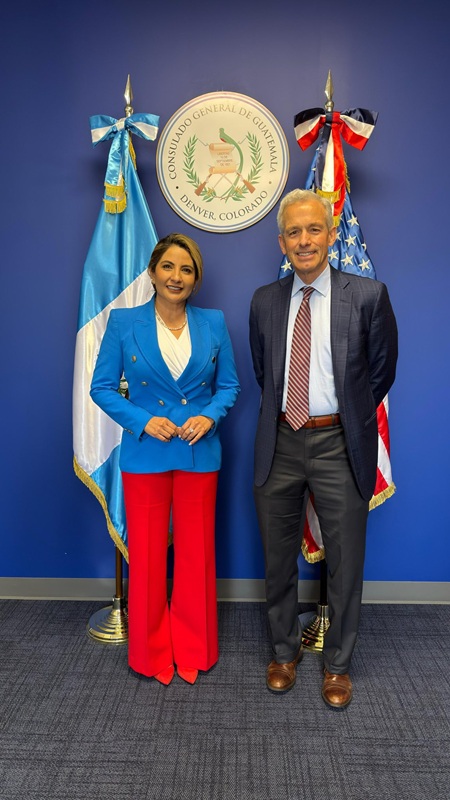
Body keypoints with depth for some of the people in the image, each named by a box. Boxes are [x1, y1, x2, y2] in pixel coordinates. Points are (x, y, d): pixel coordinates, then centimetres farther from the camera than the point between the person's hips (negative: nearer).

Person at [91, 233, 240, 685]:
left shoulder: (214, 324, 3)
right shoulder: (124, 323, -2)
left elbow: (228, 385, 8)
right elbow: (102, 387, -1)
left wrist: (209, 415, -11)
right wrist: (143, 421, -14)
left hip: (199, 455, 2)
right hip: (145, 455, -1)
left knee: (196, 553, 11)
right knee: (146, 554, 9)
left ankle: (192, 651, 32)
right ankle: (151, 653, 31)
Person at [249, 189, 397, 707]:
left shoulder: (368, 296, -6)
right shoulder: (264, 301, 4)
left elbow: (381, 372, 3)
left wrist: (347, 420, 7)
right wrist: (284, 413, 10)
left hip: (339, 445, -2)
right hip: (280, 443, 3)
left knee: (345, 563, 11)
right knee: (279, 559, 16)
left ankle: (337, 665, 36)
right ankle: (284, 652, 40)